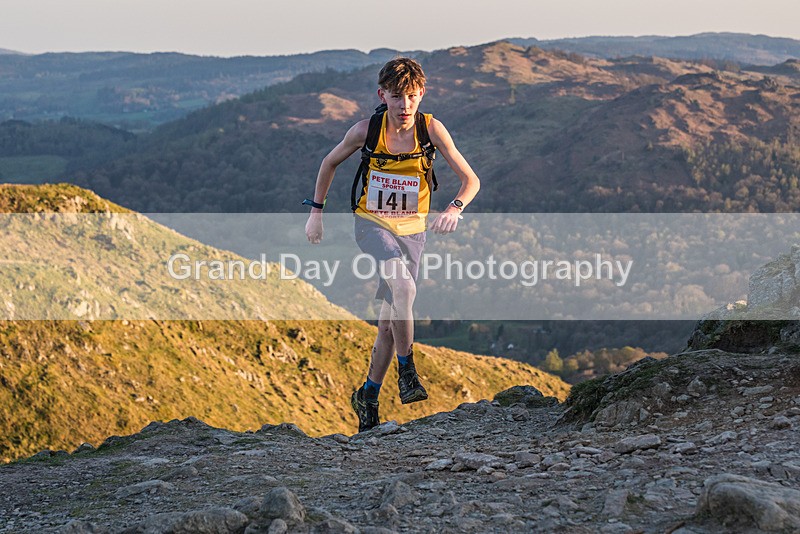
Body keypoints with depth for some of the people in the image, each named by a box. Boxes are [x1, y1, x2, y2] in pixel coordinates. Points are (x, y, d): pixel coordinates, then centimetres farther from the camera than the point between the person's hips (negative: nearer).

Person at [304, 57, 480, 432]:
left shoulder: (431, 129, -13)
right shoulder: (366, 130, -13)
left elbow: (470, 179, -12)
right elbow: (330, 163, 6)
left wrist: (454, 208, -32)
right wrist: (316, 211, 7)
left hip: (411, 229, 2)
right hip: (372, 223, -2)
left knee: (389, 322, 5)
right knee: (403, 287, -32)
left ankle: (368, 398, 23)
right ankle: (407, 373, -19)